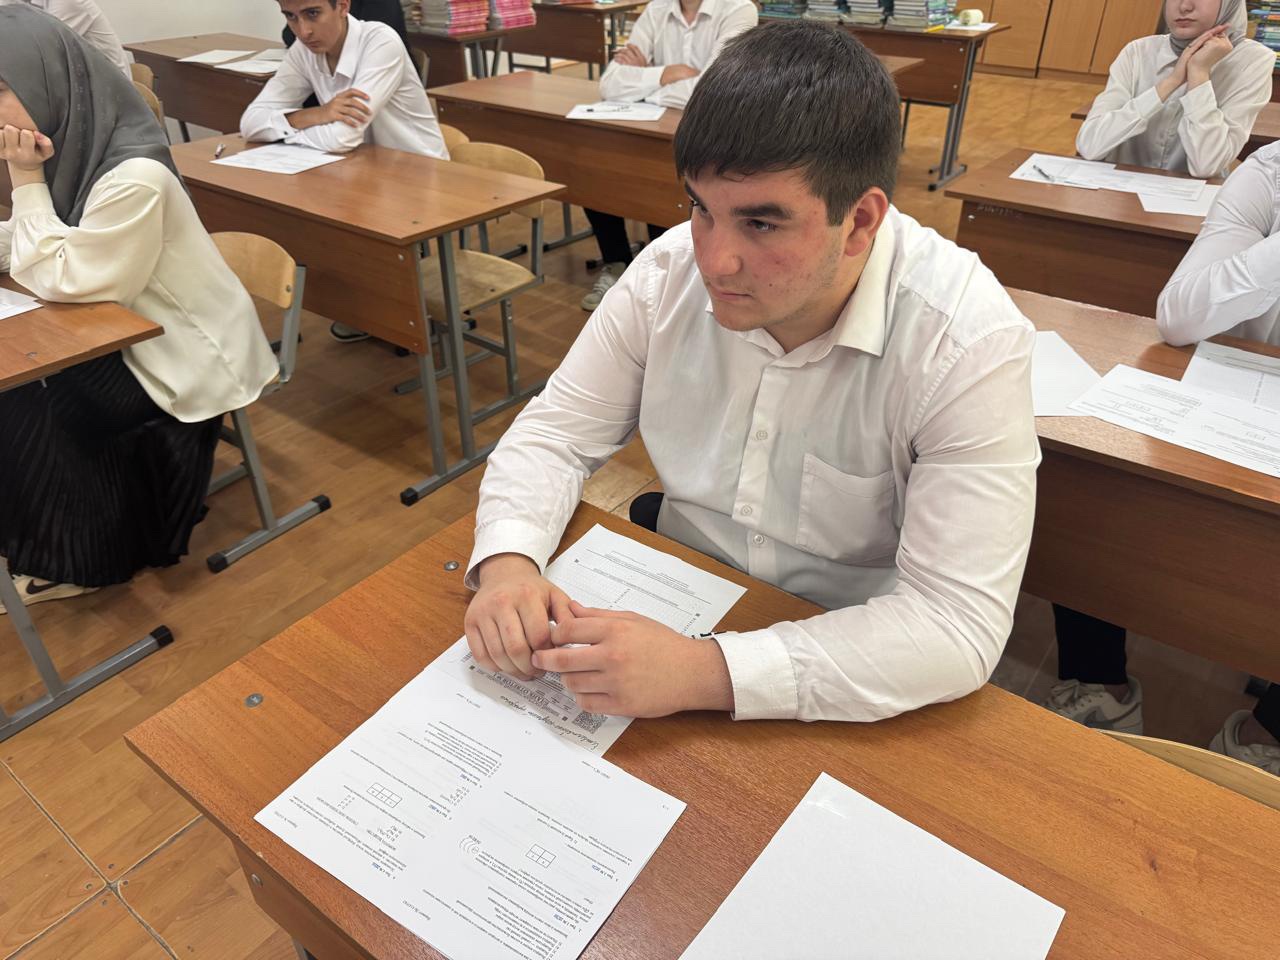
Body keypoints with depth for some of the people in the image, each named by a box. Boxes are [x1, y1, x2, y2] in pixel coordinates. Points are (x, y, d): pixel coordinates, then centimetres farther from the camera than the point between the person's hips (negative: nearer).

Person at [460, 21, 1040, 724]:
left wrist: (703, 673, -35)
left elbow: (960, 625, -26)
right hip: (674, 620, 3)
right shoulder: (669, 272, -11)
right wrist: (507, 559, -23)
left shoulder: (969, 344, -23)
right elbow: (553, 435, -2)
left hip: (849, 692, -2)